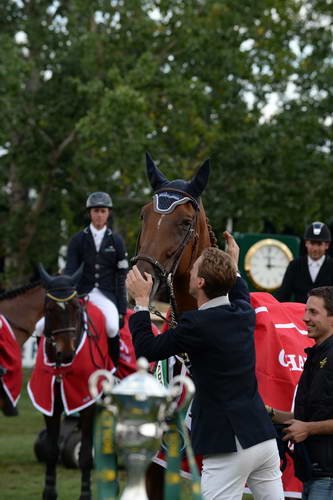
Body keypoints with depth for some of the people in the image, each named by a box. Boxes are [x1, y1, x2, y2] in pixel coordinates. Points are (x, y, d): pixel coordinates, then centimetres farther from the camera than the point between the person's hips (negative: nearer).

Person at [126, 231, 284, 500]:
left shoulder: (198, 324, -15)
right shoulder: (244, 314, 8)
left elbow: (146, 350, -6)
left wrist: (141, 301, 3)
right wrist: (233, 265, 45)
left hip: (229, 447, -8)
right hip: (264, 436, 8)